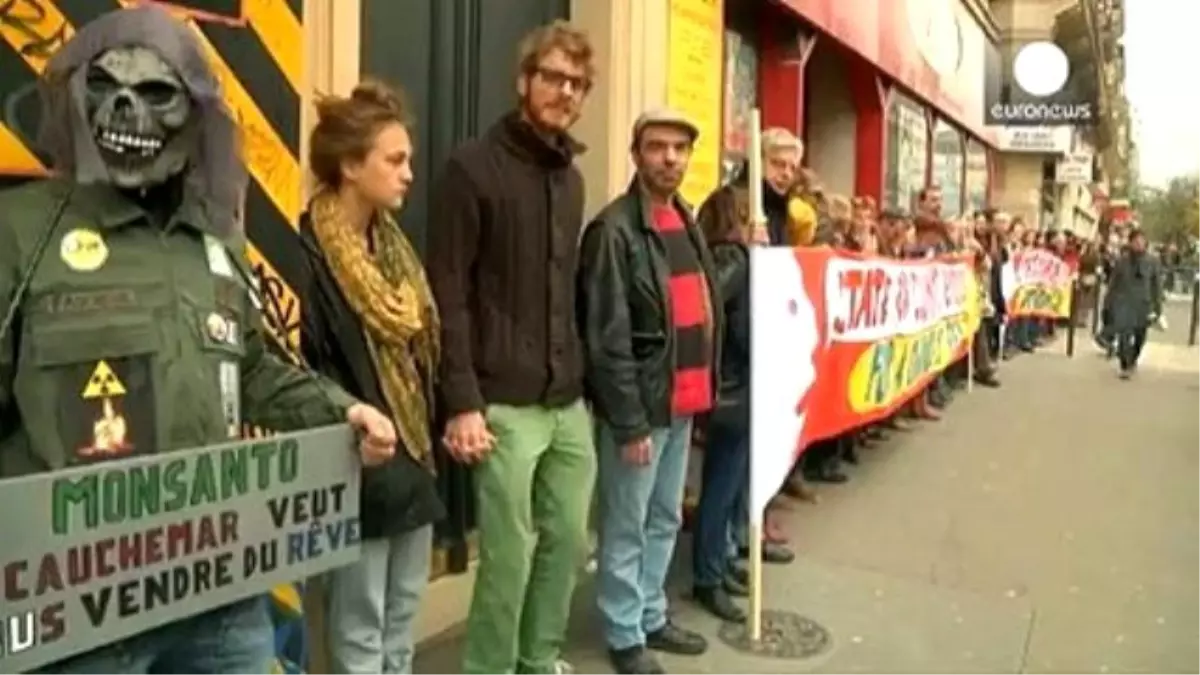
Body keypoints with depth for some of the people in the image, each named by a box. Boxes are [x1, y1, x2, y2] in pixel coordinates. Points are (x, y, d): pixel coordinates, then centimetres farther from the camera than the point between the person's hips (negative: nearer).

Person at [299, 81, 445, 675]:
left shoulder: (392, 245, 11)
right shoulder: (311, 254, -17)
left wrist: (425, 442, 11)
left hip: (409, 462, 8)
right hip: (357, 470, -8)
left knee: (401, 620, 19)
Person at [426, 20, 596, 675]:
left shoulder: (570, 177, 15)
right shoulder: (472, 169, -7)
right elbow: (448, 297, -12)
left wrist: (581, 373, 12)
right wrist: (463, 403, -17)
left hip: (568, 402, 7)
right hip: (505, 404, -7)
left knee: (568, 541, 14)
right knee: (510, 556, 0)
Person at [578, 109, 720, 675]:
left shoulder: (687, 223, 13)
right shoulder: (615, 229, -13)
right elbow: (607, 338, -17)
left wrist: (707, 386, 10)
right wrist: (629, 420, -18)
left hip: (683, 401, 8)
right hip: (640, 404, -8)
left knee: (665, 521, 19)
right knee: (627, 528, 5)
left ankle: (652, 617, 34)